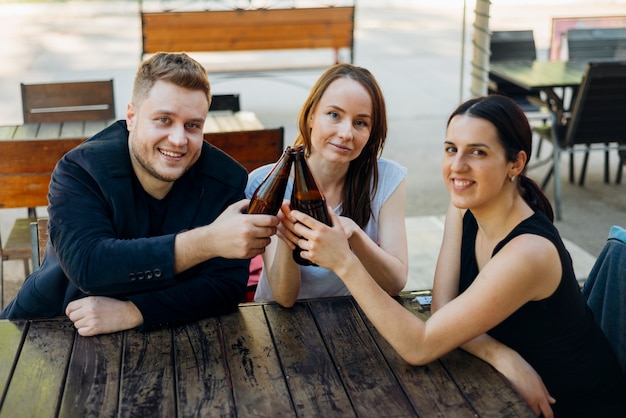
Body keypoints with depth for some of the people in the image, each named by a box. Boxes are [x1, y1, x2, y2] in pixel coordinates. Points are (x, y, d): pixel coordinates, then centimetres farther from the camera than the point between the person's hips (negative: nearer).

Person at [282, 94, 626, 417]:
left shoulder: (529, 251, -31)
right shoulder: (463, 209, -8)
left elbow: (419, 347, -30)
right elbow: (441, 312, -9)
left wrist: (345, 264, -36)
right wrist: (501, 355, -27)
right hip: (508, 389, 6)